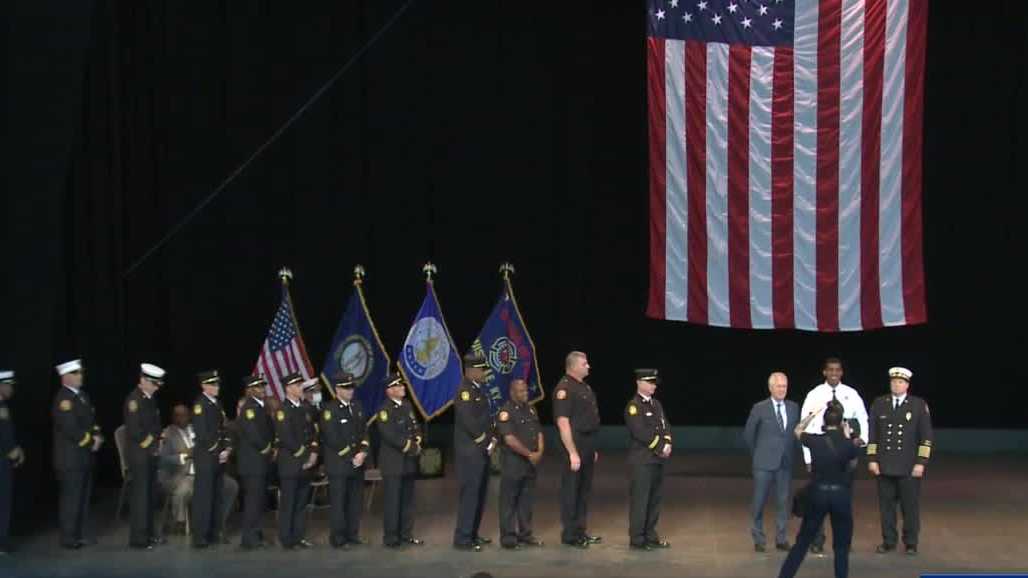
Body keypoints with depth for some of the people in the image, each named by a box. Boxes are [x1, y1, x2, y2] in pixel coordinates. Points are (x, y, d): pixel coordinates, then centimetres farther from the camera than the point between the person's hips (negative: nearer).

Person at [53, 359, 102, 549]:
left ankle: (79, 534, 19)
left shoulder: (82, 396, 14)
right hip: (71, 458, -9)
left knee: (83, 497, 12)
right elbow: (71, 428, -21)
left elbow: (92, 420, 18)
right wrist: (91, 443, -13)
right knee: (71, 498, -5)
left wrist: (97, 436, -2)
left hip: (85, 456, 9)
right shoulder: (63, 398, -14)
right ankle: (68, 538, 1)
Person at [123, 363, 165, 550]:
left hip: (150, 453, 8)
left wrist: (157, 442, 7)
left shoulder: (150, 399, 13)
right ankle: (138, 539, -3)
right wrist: (149, 444, -9)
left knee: (150, 494, 12)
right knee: (140, 496, -6)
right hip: (138, 454, -8)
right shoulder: (134, 399, -14)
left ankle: (149, 534, 20)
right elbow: (134, 429, -19)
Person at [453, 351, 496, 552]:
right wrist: (486, 442, -12)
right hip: (470, 451, -9)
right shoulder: (465, 391, -13)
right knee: (470, 494, -8)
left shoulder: (479, 390, 16)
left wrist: (492, 439, 4)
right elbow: (469, 422, -20)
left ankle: (472, 534, 20)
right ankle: (462, 539, -4)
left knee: (480, 494, 12)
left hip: (483, 450, 9)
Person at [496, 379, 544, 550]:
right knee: (509, 501, -1)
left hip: (530, 462, 7)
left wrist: (540, 452, -4)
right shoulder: (506, 412, -11)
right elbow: (510, 439, -19)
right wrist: (529, 454, -15)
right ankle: (508, 537, 2)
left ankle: (525, 534, 20)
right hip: (512, 462, -7)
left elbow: (539, 432, 14)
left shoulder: (530, 409, 13)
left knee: (527, 499, 11)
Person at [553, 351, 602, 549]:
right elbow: (563, 423, -19)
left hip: (587, 444, 9)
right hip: (574, 443, -9)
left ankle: (580, 531, 22)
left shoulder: (585, 387, 15)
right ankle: (569, 535, 3)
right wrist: (572, 453, -22)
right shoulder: (564, 389, -15)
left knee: (584, 488, 13)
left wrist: (593, 449, 20)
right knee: (571, 490, -2)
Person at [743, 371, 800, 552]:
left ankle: (781, 539, 13)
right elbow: (748, 433, 5)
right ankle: (759, 540, 10)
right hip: (764, 463, -3)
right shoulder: (760, 408, -4)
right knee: (759, 502, 1)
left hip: (786, 462, 3)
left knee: (783, 501, 5)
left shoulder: (794, 408, 5)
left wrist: (791, 452, 9)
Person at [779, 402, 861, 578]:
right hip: (841, 495, -1)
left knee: (802, 542, 11)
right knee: (841, 546, 10)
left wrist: (814, 413, 17)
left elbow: (797, 430, 16)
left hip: (818, 494, 1)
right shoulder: (849, 444, -7)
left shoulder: (815, 440, -5)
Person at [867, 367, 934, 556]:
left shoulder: (919, 405, 0)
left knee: (910, 506, 2)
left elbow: (926, 436, -1)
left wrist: (921, 462, -7)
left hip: (909, 467, -2)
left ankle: (910, 543, 13)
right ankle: (888, 541, 16)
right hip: (884, 466, 2)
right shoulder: (879, 404, 7)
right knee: (886, 505, 6)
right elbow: (872, 433, 9)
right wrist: (872, 459, 3)